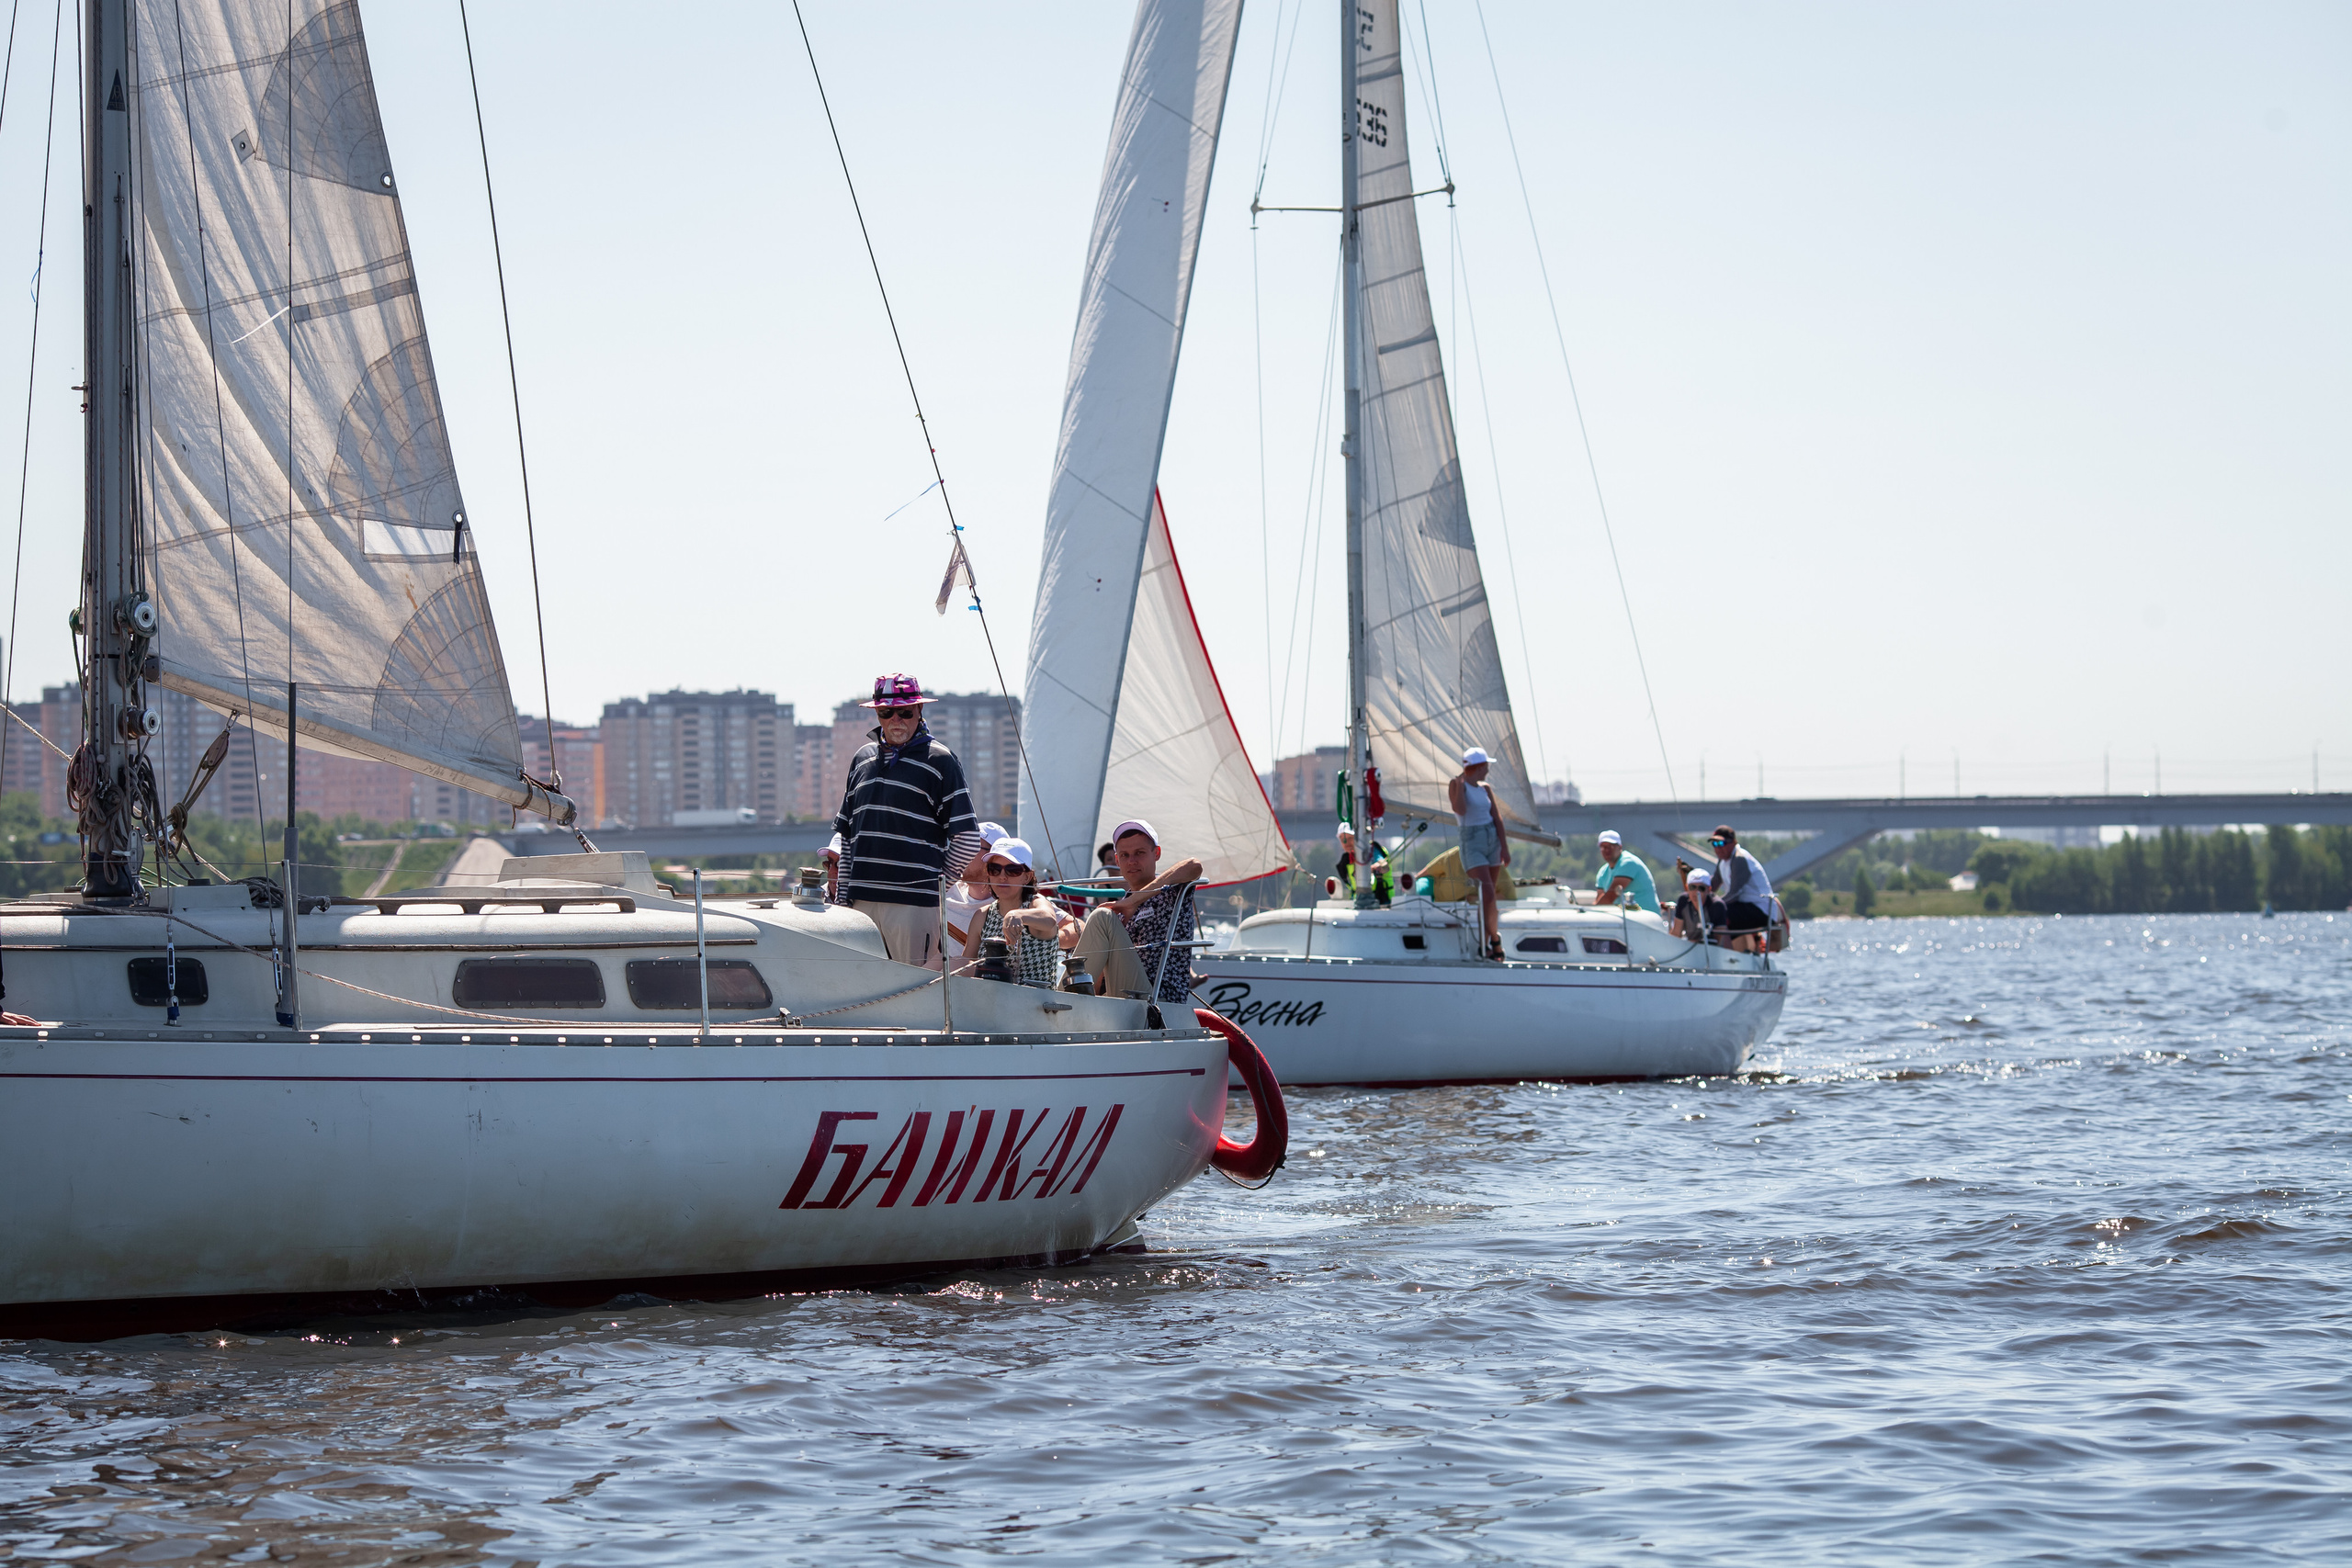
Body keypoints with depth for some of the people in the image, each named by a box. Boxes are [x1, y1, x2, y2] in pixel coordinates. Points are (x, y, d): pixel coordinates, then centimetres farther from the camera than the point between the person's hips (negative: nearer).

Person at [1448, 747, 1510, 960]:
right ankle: (1495, 939, -2)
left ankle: (1485, 945, 12)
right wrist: (1459, 784, -20)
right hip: (1472, 844, -6)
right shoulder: (1457, 784, -6)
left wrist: (1504, 846, 1)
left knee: (1488, 897, 7)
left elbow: (1496, 817, 8)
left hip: (1492, 841, 6)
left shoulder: (1486, 789, 12)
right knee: (1487, 895, -15)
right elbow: (1459, 809, -22)